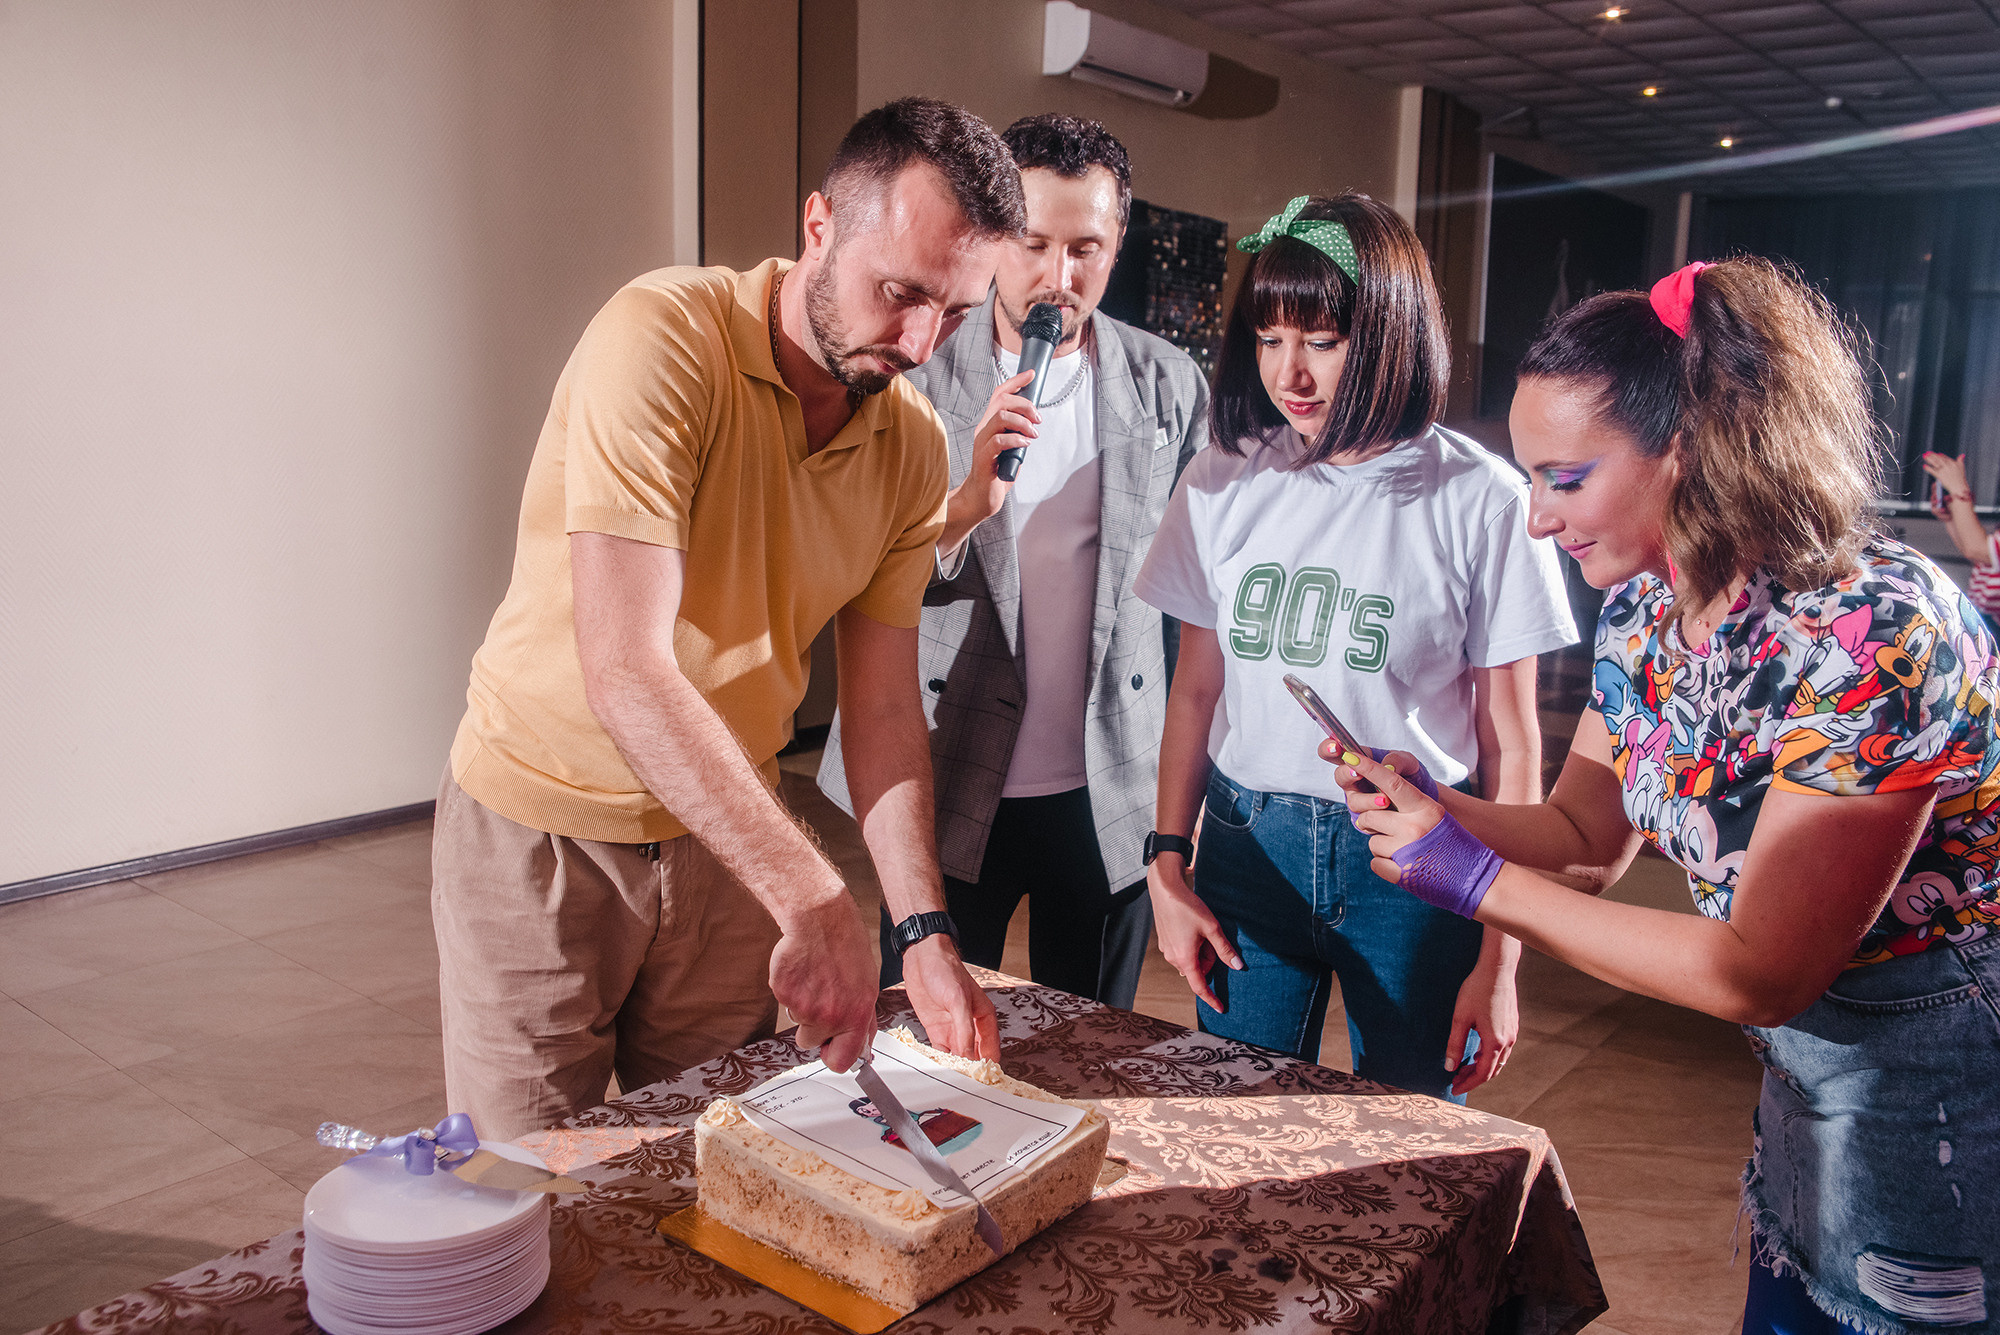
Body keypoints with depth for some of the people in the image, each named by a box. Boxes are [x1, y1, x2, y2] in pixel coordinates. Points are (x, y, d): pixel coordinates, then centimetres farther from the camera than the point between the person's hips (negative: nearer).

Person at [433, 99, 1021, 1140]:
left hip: (724, 828, 5)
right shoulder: (662, 340, -24)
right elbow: (624, 671, -32)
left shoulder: (913, 443, -5)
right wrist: (811, 899, -36)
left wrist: (924, 933, -11)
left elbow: (882, 708, -2)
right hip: (544, 828, -4)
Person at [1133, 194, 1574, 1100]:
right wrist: (1168, 871, 4)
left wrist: (1499, 961, -5)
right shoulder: (1223, 482, 2)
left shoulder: (1482, 501, -8)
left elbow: (1511, 744, -5)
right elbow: (1195, 693, 8)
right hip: (1248, 844, 3)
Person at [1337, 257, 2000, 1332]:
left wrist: (1479, 879, -26)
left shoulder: (1870, 634, -30)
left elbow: (1761, 975, -27)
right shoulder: (1646, 604, -6)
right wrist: (1424, 803, -16)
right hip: (1809, 1061, 7)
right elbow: (1586, 832, 3)